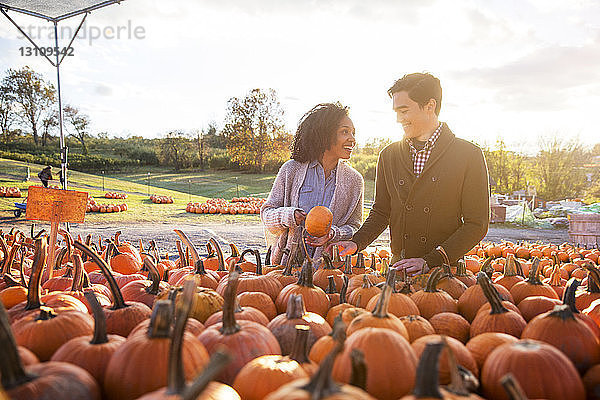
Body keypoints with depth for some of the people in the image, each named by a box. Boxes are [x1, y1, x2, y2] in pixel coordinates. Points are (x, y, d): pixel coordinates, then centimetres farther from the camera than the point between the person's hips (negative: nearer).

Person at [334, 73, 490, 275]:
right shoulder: (388, 155, 9)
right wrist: (357, 242, -5)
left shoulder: (469, 155, -3)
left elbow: (477, 224, -6)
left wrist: (430, 261, -15)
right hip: (398, 269, 3)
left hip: (446, 272, -3)